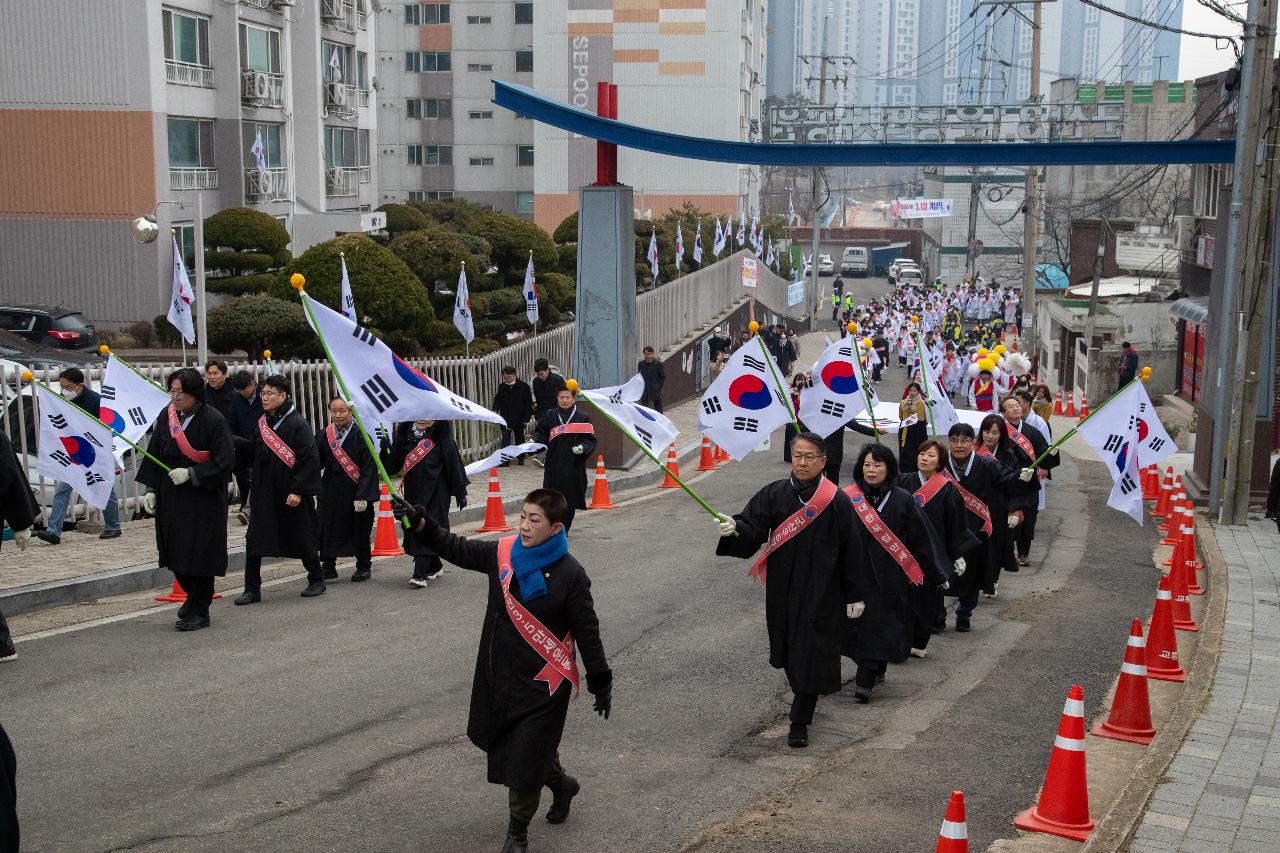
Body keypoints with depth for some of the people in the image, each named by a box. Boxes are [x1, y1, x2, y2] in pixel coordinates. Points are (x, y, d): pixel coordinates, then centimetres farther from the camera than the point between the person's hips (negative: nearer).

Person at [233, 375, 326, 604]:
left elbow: (308, 458, -17)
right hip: (264, 491, 6)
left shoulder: (297, 423, -13)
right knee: (254, 539, 0)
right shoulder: (263, 422, 9)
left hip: (291, 492, -6)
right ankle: (252, 589, 5)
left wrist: (298, 491, -20)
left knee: (301, 538, 7)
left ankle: (316, 580, 25)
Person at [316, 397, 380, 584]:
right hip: (331, 491, 4)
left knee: (360, 531, 7)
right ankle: (328, 567, 15)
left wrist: (362, 496, -20)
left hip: (357, 492, -4)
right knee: (328, 529, 3)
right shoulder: (324, 435, 4)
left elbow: (369, 467, -14)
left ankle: (363, 567, 23)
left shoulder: (361, 434, -11)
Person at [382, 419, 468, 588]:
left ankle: (420, 574, -16)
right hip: (413, 491, 5)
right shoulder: (405, 435, 6)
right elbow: (393, 465, 6)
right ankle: (435, 567, 30)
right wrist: (386, 450, -15)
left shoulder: (440, 438, -5)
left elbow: (453, 462, -3)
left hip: (435, 493, -5)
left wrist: (460, 492, -3)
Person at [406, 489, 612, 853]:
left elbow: (587, 632, -10)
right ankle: (561, 784, 49)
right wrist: (424, 527, -9)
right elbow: (460, 550, 8)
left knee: (525, 763, 1)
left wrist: (601, 683, -4)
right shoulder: (503, 553, -3)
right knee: (505, 745, 21)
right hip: (500, 676, 6)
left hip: (543, 685, -6)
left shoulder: (570, 574, -16)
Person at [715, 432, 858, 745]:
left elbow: (849, 552, -4)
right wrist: (734, 528, -34)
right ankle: (805, 704, 39)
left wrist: (853, 596, -3)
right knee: (789, 648, 15)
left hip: (821, 592, -3)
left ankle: (799, 722, 4)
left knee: (810, 654, -3)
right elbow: (752, 527, -10)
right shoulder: (775, 494, -1)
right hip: (783, 589, 4)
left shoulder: (836, 501, -9)